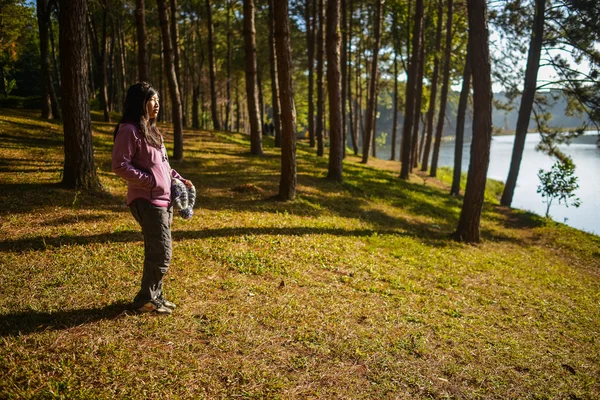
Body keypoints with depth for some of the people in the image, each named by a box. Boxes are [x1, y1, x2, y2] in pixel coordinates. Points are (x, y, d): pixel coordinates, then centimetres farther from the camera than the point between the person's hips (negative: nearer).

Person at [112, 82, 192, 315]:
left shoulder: (151, 130, 17)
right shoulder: (129, 130, -12)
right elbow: (119, 166, -17)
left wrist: (178, 179, 9)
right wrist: (149, 181, -18)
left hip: (164, 199, 9)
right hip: (147, 201, -9)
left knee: (156, 252, 15)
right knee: (162, 253, -5)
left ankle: (155, 295, 27)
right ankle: (144, 300, 10)